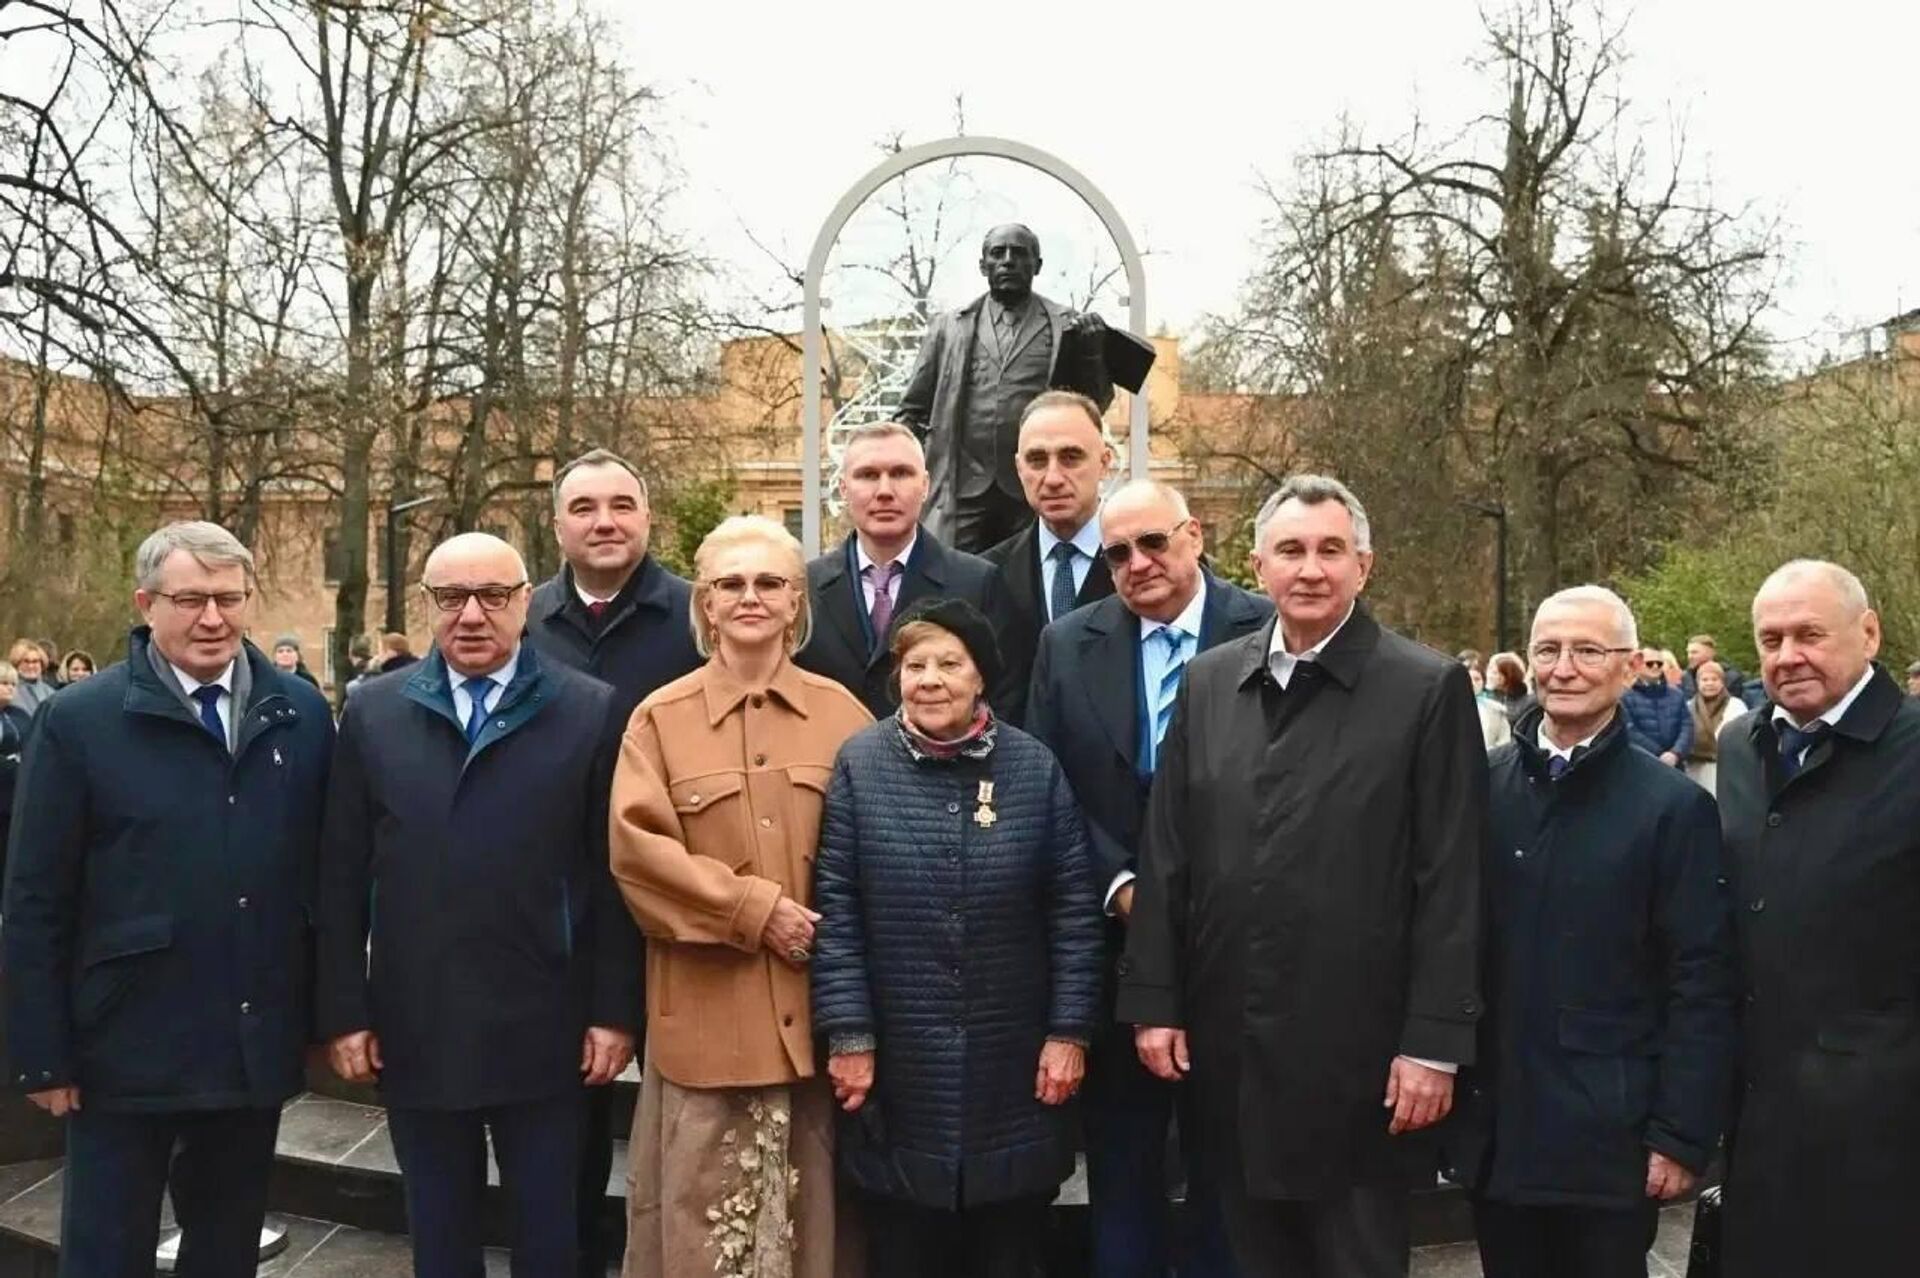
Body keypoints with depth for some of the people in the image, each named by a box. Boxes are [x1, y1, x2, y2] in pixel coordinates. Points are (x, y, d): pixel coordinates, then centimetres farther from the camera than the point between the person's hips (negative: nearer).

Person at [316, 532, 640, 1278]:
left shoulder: (590, 711, -2)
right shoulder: (373, 713, 4)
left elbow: (612, 874, -3)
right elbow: (342, 878, 4)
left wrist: (615, 1011, -5)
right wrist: (343, 1013, 0)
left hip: (542, 1032, -1)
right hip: (415, 1032, 2)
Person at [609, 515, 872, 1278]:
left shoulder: (843, 713, 6)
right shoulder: (660, 718, 2)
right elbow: (637, 848, -6)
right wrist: (755, 908, -13)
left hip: (818, 1008, 2)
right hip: (708, 1012, -1)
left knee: (812, 1213, 12)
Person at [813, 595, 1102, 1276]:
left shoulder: (1035, 768, -1)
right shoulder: (859, 764, -4)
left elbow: (1074, 911, 0)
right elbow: (835, 912, -5)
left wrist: (1069, 1030, -4)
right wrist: (848, 1036, -8)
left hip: (1015, 1071, 1)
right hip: (899, 1071, -1)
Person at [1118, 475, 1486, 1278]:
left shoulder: (1428, 689, -6)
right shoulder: (1207, 681, 7)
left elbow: (1449, 885, -8)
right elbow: (1166, 853, 8)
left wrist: (1434, 1041, -10)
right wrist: (1153, 998, 4)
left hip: (1358, 1048, -4)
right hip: (1228, 1045, 4)